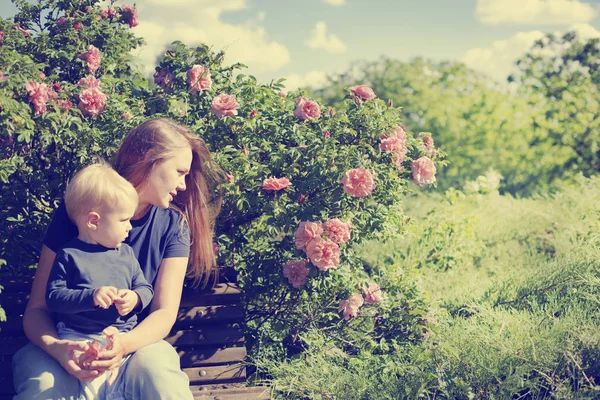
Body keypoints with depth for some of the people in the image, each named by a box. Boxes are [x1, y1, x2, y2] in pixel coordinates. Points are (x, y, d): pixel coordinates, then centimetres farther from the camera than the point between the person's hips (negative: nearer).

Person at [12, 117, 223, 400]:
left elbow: (165, 312, -7)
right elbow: (37, 308, -8)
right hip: (71, 344, -1)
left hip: (136, 343, 1)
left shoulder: (173, 225, -1)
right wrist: (55, 347, -32)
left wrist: (124, 344, -29)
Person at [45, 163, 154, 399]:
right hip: (77, 334, -3)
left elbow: (145, 288, 17)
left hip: (123, 333, 4)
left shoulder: (126, 253, 14)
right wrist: (91, 297, -20)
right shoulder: (69, 255, 0)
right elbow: (53, 297, -6)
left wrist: (136, 298, -8)